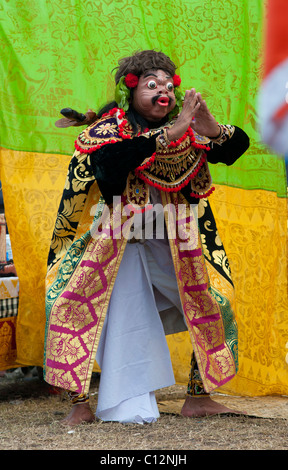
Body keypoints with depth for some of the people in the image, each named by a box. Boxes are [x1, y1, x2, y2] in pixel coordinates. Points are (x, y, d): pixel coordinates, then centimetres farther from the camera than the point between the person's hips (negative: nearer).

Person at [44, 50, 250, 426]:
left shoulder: (188, 133, -2)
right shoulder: (109, 127, -13)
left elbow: (238, 146, -7)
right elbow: (109, 159, -35)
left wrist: (212, 129, -30)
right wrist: (169, 133, -41)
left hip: (173, 247, 4)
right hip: (116, 246, -4)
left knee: (213, 304, 3)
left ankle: (198, 397, 16)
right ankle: (81, 404, -8)